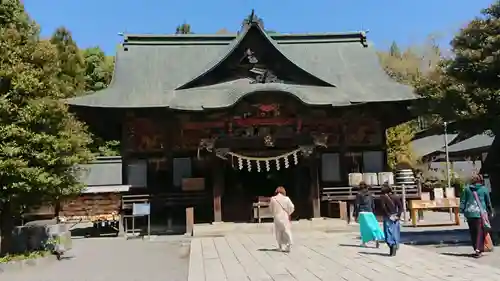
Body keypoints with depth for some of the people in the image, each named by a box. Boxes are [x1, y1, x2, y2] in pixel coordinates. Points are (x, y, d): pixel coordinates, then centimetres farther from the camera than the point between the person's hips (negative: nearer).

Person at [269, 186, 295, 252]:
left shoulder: (273, 199, -6)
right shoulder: (286, 199, -8)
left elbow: (271, 208, 4)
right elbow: (292, 207, -4)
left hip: (277, 218, 1)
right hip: (285, 218, -1)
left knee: (279, 233, 10)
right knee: (287, 232, 5)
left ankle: (282, 247, 11)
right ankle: (288, 246, -1)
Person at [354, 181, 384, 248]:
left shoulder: (359, 194, -1)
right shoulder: (370, 194, 13)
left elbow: (357, 205, -5)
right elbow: (373, 205, 16)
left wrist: (356, 215, -2)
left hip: (362, 212, -3)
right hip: (369, 212, 3)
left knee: (364, 227, 0)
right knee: (374, 225, -2)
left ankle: (364, 242, 2)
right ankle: (376, 239, -22)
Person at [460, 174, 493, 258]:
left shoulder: (467, 189, 6)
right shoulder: (484, 189, 1)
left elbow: (462, 201, 4)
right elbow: (488, 202, 7)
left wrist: (462, 210, 8)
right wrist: (490, 211, 19)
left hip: (469, 213, 3)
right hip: (480, 213, -2)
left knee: (473, 232, 12)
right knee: (480, 232, 0)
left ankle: (476, 249, 19)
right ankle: (478, 249, -10)